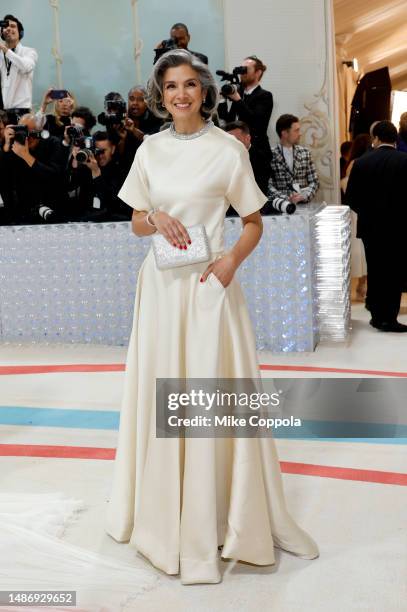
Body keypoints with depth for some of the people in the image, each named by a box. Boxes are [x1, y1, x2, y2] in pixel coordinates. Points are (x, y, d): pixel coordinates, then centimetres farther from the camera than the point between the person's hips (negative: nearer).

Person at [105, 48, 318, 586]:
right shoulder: (150, 149, 8)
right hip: (161, 283, 4)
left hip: (209, 283, -3)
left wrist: (232, 259, -15)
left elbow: (253, 222, 3)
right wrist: (157, 218, -10)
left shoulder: (229, 149, -3)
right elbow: (136, 224, 12)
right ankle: (164, 508, 26)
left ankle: (214, 517, 14)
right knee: (161, 393, 9)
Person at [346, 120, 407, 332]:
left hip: (370, 226, 3)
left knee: (375, 269, 14)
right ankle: (388, 318, 3)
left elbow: (351, 197, -1)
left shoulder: (361, 162, -3)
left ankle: (377, 313, 20)